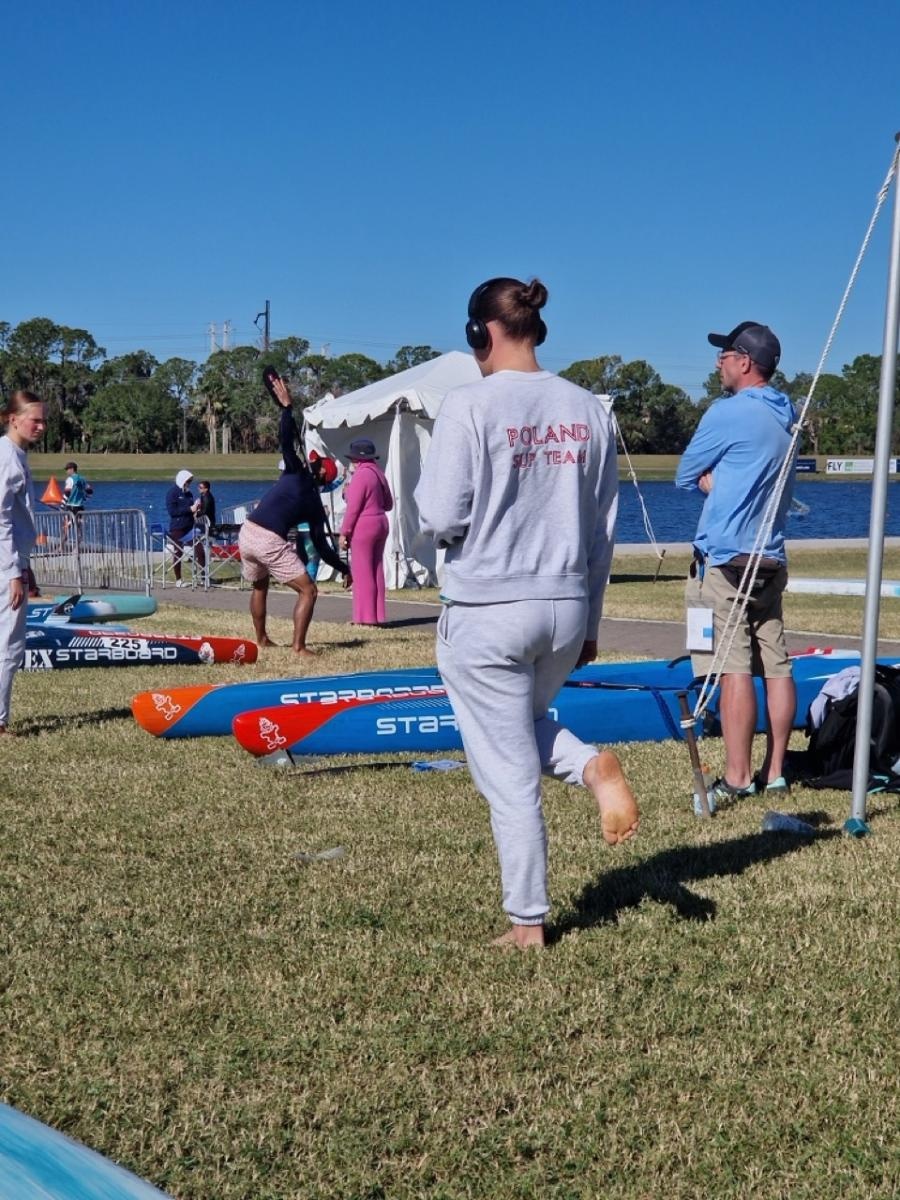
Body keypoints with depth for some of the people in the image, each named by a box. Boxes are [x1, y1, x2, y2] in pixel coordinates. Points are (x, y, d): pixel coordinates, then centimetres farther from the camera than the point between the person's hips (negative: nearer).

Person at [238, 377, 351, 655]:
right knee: (308, 591, 4)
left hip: (247, 534, 4)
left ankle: (261, 639, 39)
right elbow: (321, 546, 8)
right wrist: (344, 569, 17)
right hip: (270, 542, -4)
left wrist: (286, 406, -2)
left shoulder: (296, 473, 7)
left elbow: (286, 439, -7)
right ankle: (298, 647, -6)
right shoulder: (316, 506, 8)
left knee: (259, 586, 27)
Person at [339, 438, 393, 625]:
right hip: (381, 523, 9)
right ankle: (378, 615, 14)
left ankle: (366, 617, -2)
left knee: (363, 572, -3)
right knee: (377, 570, 11)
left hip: (363, 526, -9)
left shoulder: (361, 475, -15)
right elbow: (388, 504, 17)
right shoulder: (379, 473, 10)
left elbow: (353, 508, -17)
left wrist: (344, 532, -12)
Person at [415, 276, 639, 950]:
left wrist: (436, 520, 10)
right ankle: (591, 765, 0)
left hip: (486, 612, -5)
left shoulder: (470, 405, -12)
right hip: (566, 609, 5)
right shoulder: (588, 411, 5)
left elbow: (440, 519, -14)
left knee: (509, 773, 6)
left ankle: (528, 924, 14)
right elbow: (603, 530, 10)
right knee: (525, 720, 30)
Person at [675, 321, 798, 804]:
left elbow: (685, 478, -1)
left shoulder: (729, 412, -10)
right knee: (776, 666, 6)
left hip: (725, 559, -8)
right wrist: (719, 480, 4)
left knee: (734, 669, -8)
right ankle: (774, 772, 11)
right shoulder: (785, 416, 14)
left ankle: (737, 778, -7)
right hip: (771, 559, 8)